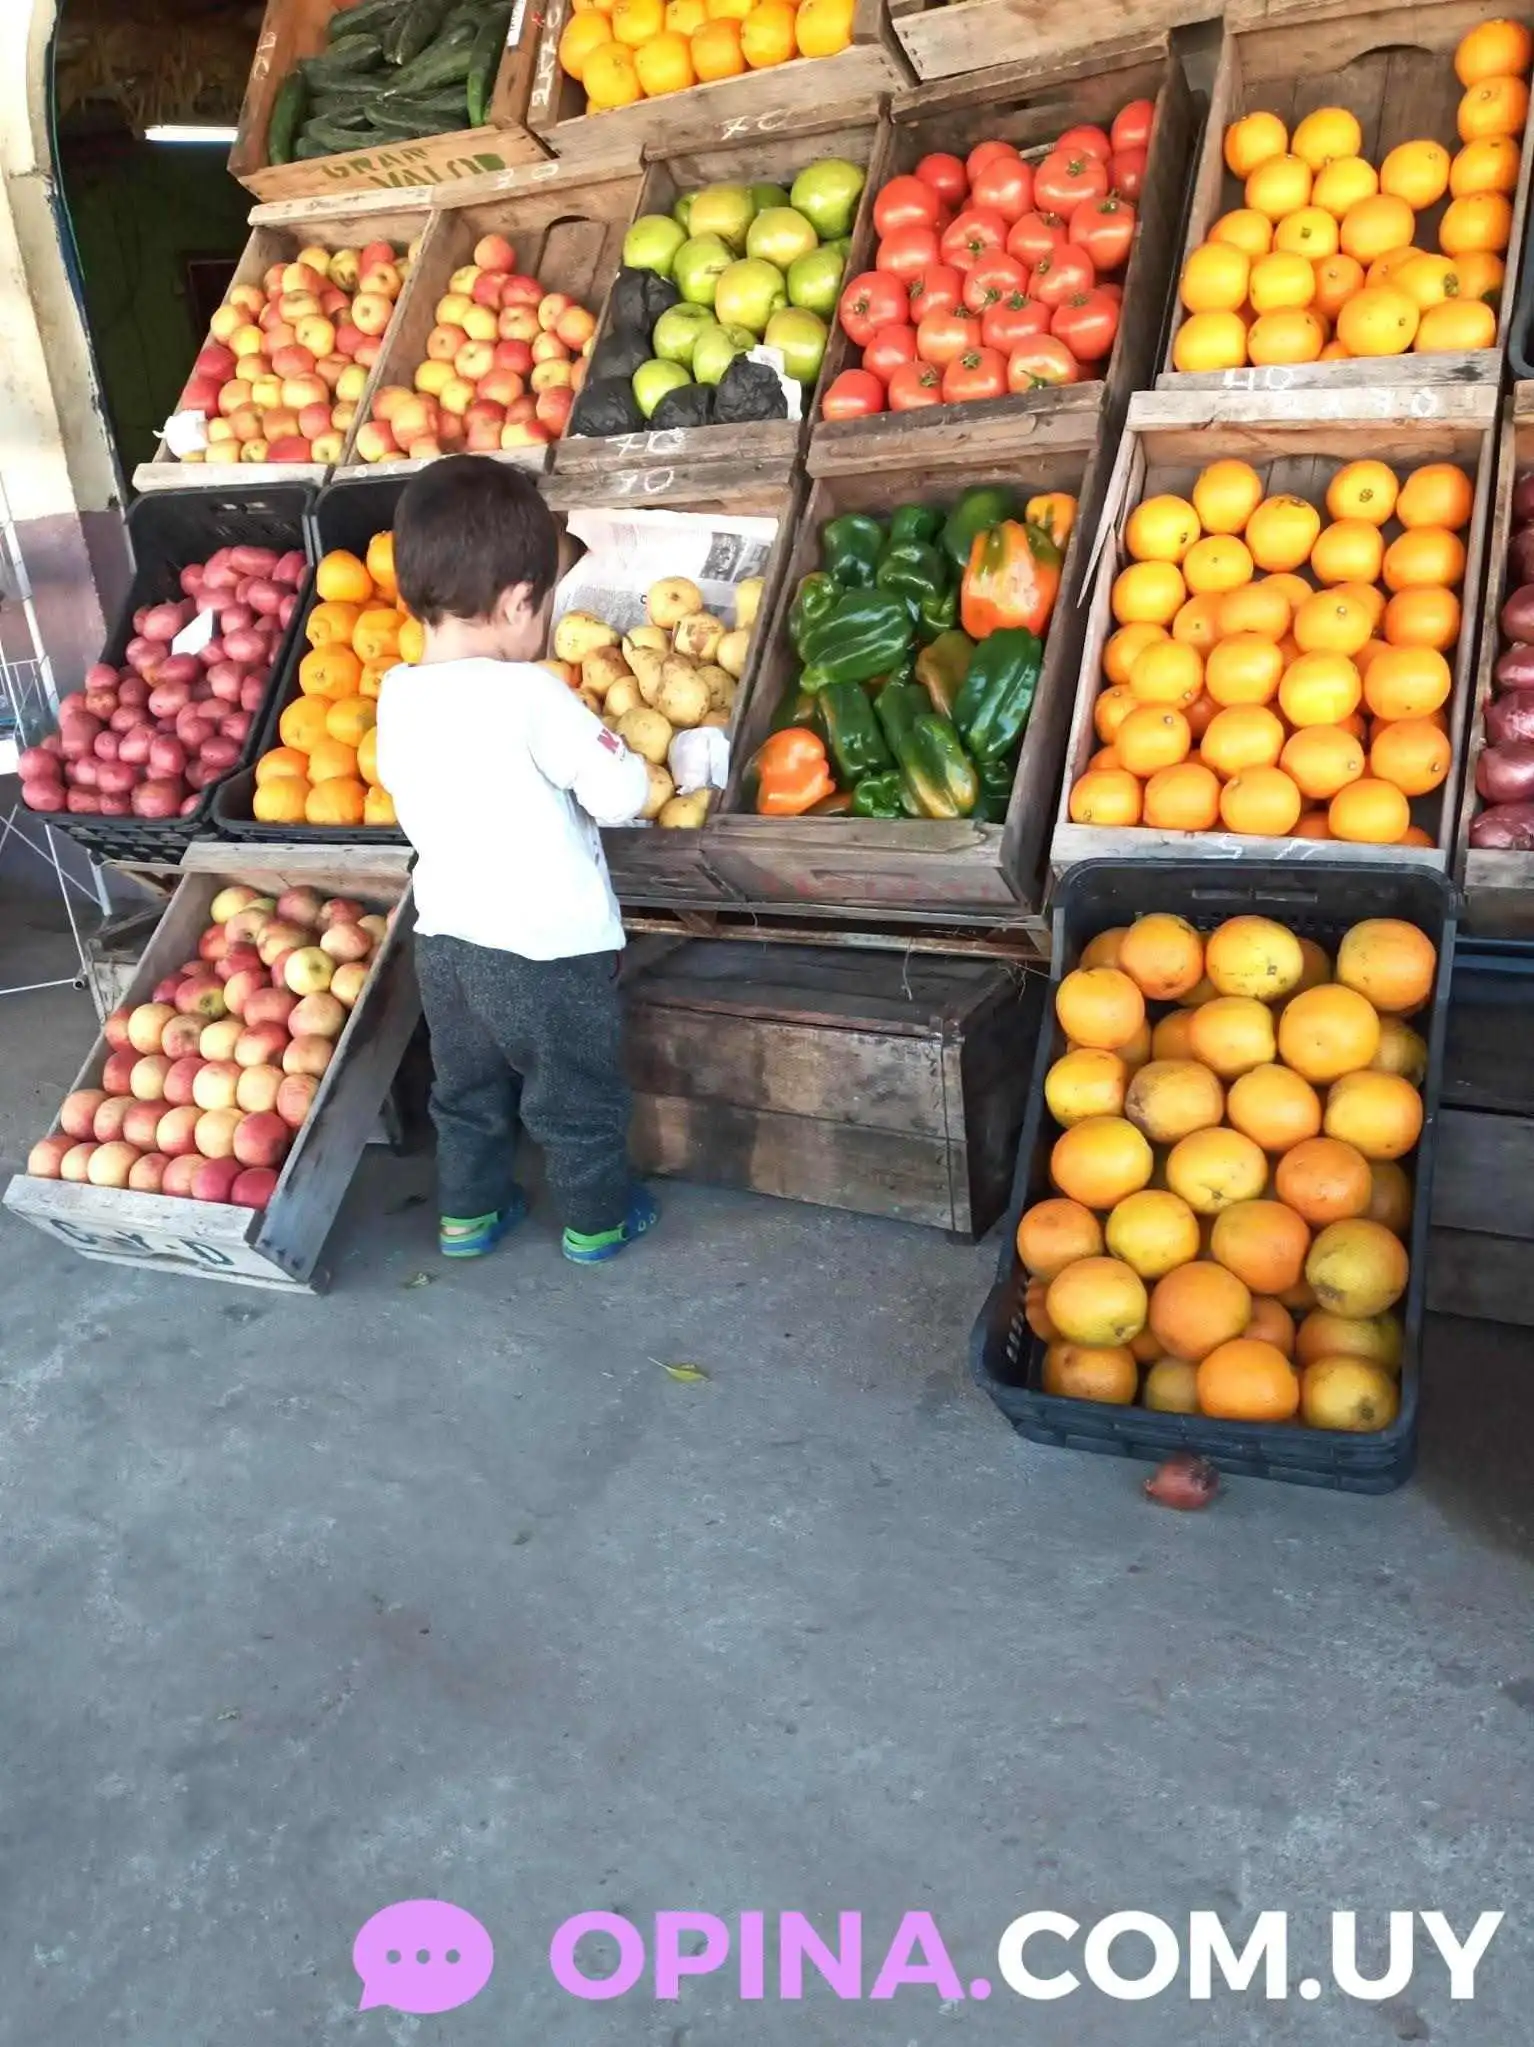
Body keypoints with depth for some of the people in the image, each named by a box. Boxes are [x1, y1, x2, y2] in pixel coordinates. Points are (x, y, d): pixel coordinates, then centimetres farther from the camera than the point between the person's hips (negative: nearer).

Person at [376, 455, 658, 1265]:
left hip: (445, 938, 6)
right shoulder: (530, 695, -23)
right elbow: (621, 795, -18)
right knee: (577, 1100, 15)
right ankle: (597, 1220, 31)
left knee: (467, 1091, 24)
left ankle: (467, 1213, 39)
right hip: (549, 948, -6)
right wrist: (630, 766, 3)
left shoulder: (396, 696, -3)